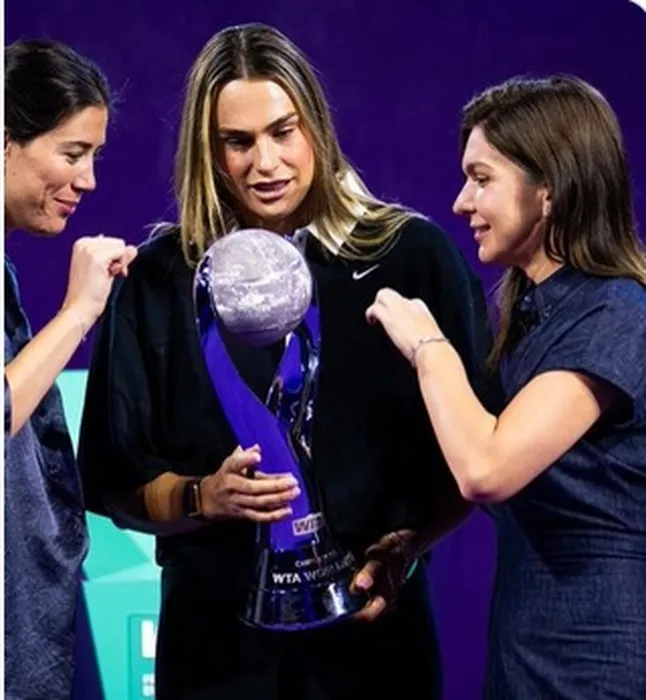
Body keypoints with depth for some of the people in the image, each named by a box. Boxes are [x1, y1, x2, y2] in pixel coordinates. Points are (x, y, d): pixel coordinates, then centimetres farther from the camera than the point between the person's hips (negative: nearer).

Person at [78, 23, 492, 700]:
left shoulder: (413, 256, -2)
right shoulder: (160, 280, 1)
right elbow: (115, 482, 2)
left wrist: (408, 544, -15)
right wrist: (204, 496, -16)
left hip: (372, 622, 0)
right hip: (214, 625, 1)